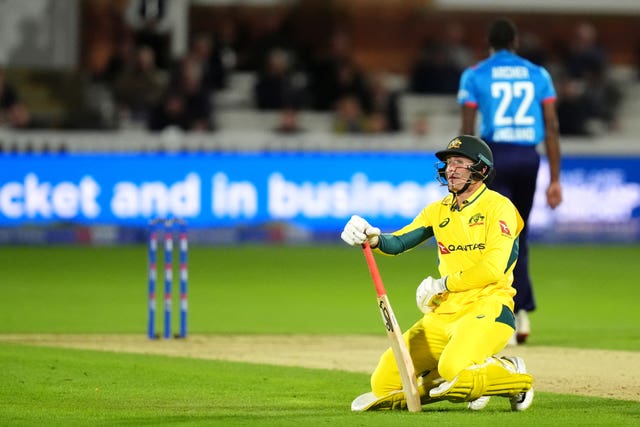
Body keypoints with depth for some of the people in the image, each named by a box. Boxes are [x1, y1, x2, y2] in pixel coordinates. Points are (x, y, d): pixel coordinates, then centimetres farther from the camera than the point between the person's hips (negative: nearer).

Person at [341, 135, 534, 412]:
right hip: (444, 314, 7)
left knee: (454, 369, -35)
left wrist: (443, 284, -11)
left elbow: (494, 269, -16)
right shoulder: (438, 210, 15)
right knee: (384, 382, -2)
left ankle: (511, 374, -3)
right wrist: (373, 238, -15)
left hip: (487, 308, -7)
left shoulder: (498, 207, -5)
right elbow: (397, 243, 7)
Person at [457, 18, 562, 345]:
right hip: (529, 158, 3)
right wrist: (554, 180, 4)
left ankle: (509, 317, -14)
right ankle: (521, 312, 12)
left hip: (495, 157, -3)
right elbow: (552, 128, 3)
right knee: (519, 236, 17)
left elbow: (467, 130, -4)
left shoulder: (475, 75, 2)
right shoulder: (538, 75, 9)